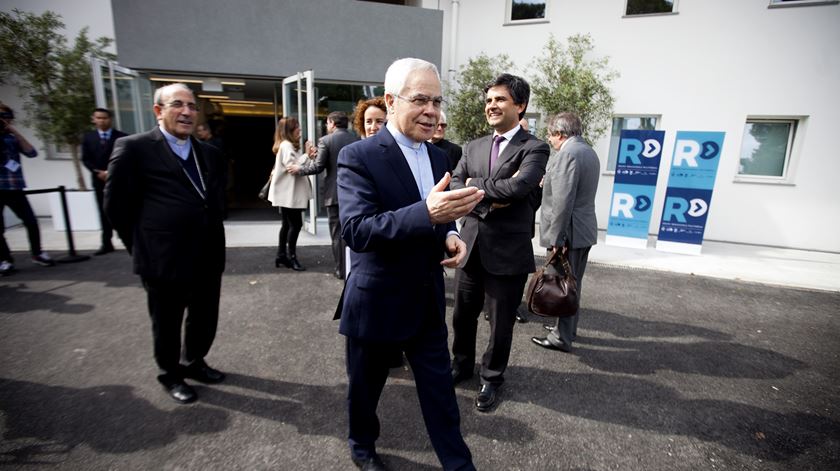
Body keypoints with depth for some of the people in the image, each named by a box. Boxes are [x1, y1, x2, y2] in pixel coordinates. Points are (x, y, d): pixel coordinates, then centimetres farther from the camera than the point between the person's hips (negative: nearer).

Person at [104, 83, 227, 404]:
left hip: (209, 258, 5)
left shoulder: (210, 154, 8)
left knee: (205, 320, 19)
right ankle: (171, 375, 38)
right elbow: (116, 205, -5)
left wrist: (211, 239, 11)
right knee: (167, 325, 15)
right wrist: (144, 248, -1)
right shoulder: (134, 148, -8)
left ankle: (195, 363, 44)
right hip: (164, 260, -5)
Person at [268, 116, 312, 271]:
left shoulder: (287, 145, 20)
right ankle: (291, 257, -2)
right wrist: (306, 155, -18)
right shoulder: (286, 146, -13)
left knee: (287, 224, 12)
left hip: (287, 192, 11)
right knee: (295, 224, -8)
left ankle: (281, 256, 18)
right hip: (289, 193, -11)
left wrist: (306, 156, 5)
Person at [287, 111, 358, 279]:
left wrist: (299, 168, 5)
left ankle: (342, 269, 10)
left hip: (335, 193, -3)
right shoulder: (356, 140, 4)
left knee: (338, 233, 5)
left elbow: (318, 166, -10)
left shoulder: (325, 140, -7)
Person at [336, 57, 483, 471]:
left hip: (427, 298, 5)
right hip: (377, 300, -4)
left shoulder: (437, 156, 6)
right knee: (366, 386, 20)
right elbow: (355, 230, -27)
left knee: (439, 388, 16)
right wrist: (428, 213, -39)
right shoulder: (358, 156, -16)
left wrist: (449, 234, -8)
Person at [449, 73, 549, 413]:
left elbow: (519, 186, -25)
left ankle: (491, 378, 35)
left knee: (500, 322, 11)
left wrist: (475, 185, -13)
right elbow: (454, 187, -1)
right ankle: (462, 364, 44)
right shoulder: (473, 147, 10)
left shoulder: (534, 148, -7)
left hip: (508, 250, -4)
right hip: (471, 246, 5)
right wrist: (489, 199, -16)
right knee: (463, 314, 19)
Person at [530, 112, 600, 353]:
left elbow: (563, 200, -24)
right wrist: (547, 183, 20)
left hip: (568, 232, -10)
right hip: (584, 230, 10)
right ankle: (569, 328, 33)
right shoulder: (589, 152, 14)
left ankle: (561, 337, 12)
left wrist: (556, 237, -22)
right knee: (572, 283, 19)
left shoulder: (567, 154, -18)